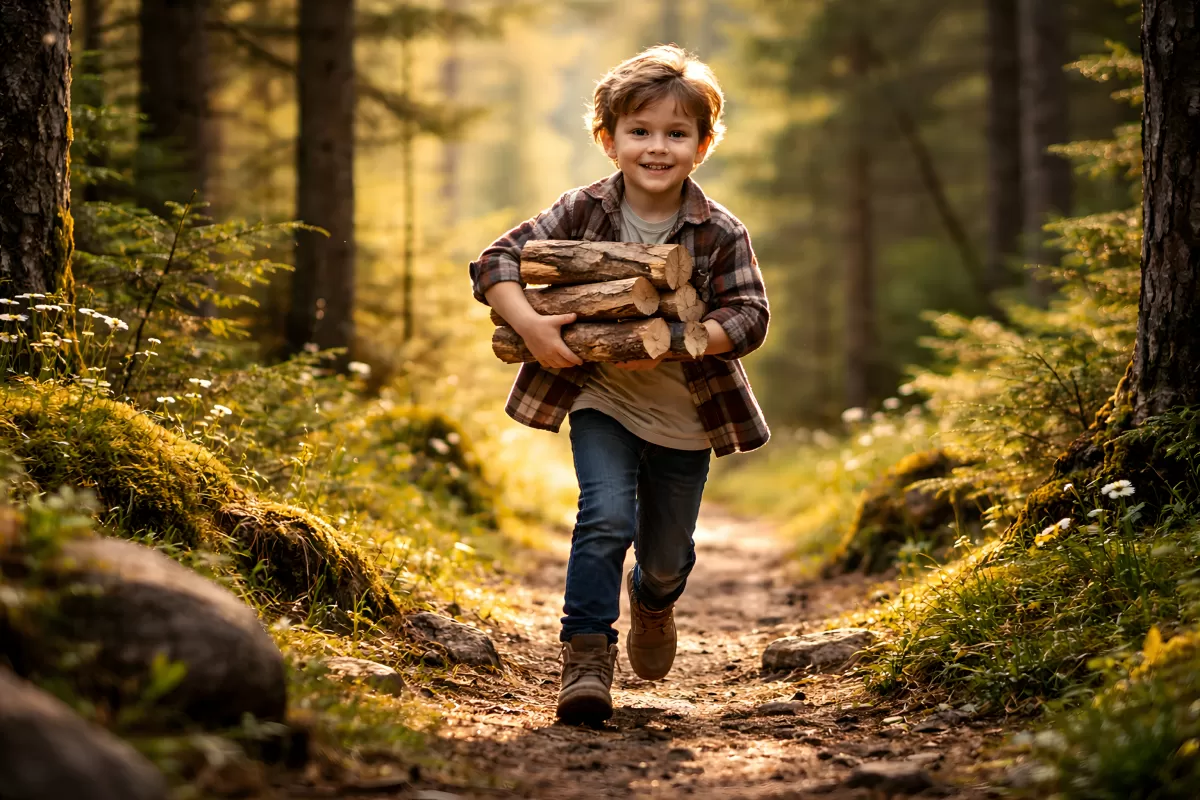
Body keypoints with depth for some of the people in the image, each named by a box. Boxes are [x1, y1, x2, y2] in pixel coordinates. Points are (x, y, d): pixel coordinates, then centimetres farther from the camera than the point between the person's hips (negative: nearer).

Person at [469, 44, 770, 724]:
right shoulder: (583, 213, -12)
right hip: (601, 400, -1)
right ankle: (587, 657, -13)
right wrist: (528, 324, -30)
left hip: (685, 416, 1)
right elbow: (496, 262, -12)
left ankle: (653, 604, 53)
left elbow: (750, 314, -19)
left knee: (667, 554, 17)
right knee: (607, 519, -24)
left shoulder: (721, 234, -13)